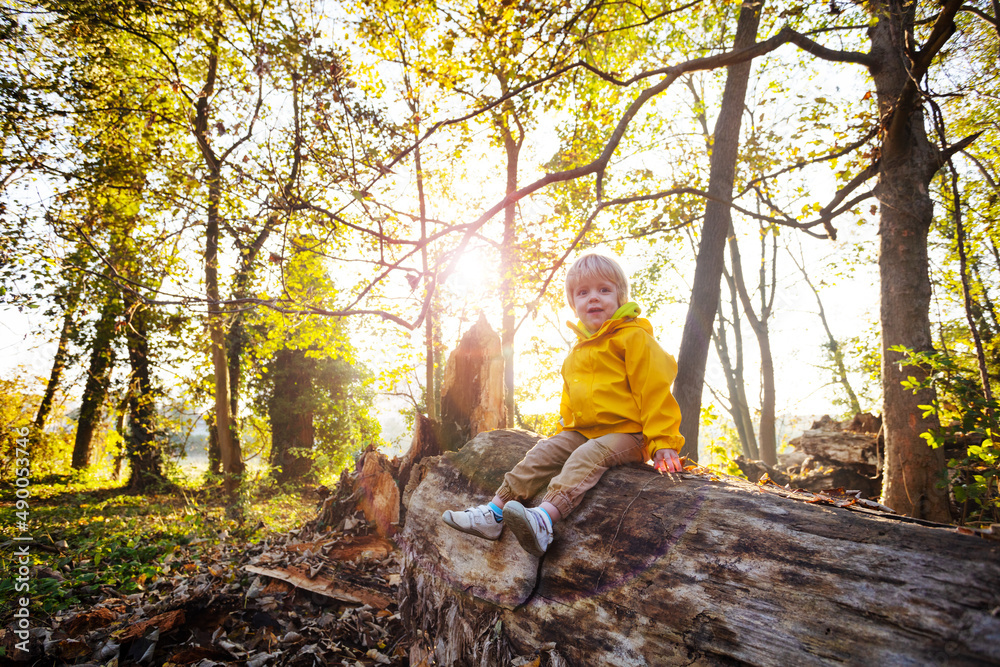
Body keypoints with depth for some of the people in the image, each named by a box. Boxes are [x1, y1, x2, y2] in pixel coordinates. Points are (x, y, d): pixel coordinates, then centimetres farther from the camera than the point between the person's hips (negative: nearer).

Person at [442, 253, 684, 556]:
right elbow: (570, 400, 29)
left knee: (588, 455, -33)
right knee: (543, 452, -9)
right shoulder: (577, 352, 18)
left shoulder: (634, 338, -7)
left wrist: (663, 442, -16)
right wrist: (566, 428, 20)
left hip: (627, 433, -7)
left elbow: (655, 391, -12)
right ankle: (495, 513, -12)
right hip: (583, 431, 7)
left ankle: (545, 518, -52)